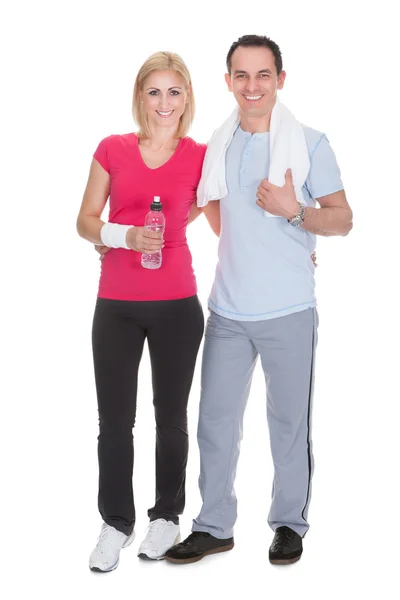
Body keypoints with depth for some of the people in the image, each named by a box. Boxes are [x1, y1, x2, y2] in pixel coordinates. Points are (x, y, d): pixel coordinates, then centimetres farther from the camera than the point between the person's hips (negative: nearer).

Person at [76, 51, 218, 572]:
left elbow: (225, 222, 10)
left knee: (171, 417, 10)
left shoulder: (200, 156, 1)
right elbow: (85, 222, 4)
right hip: (116, 305, 1)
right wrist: (126, 236, -14)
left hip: (176, 304, 0)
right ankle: (116, 524, 23)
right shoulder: (113, 149, 2)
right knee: (115, 421, 5)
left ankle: (166, 516, 29)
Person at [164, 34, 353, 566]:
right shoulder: (217, 147, 8)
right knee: (216, 419, 9)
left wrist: (294, 210, -21)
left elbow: (342, 220, -3)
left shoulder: (310, 144, -5)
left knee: (290, 421, 8)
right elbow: (200, 205, 22)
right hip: (228, 310, 4)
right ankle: (214, 526, 23)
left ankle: (290, 523, 25)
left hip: (289, 311, -4)